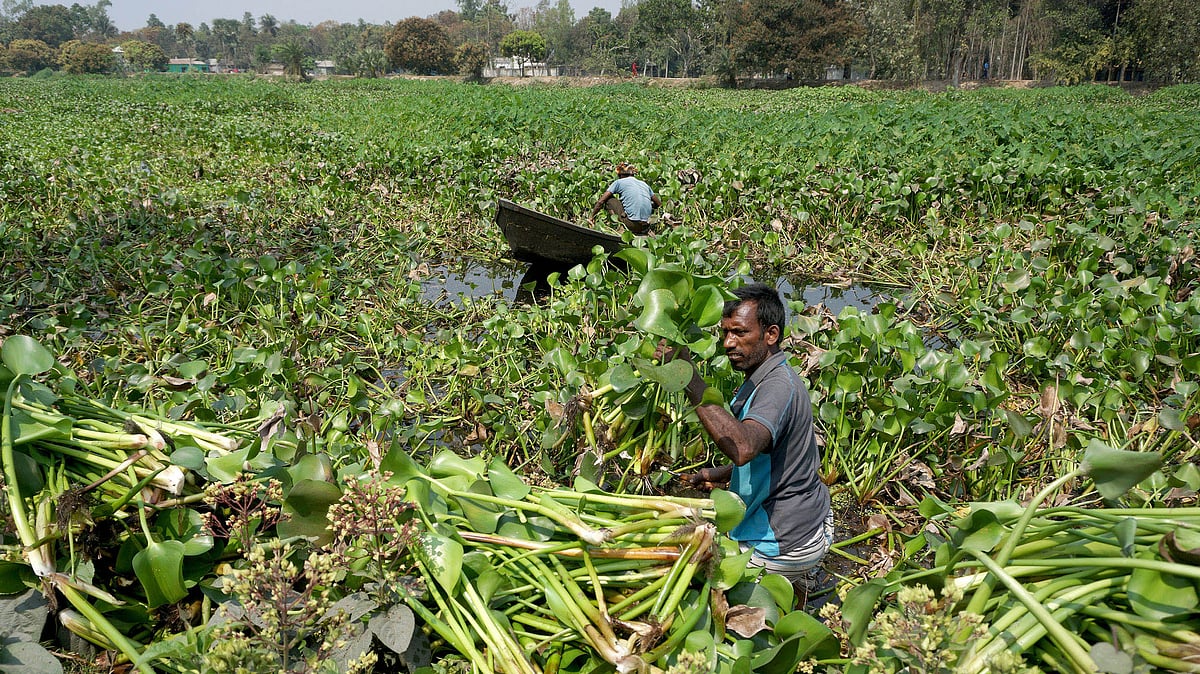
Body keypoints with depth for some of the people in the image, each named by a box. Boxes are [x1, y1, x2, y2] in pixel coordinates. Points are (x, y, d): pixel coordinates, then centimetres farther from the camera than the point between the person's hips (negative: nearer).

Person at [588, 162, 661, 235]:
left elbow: (601, 202, 6)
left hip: (632, 225, -5)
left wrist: (591, 217, 18)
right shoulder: (644, 184, 20)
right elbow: (659, 204, 23)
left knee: (609, 199, 12)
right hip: (646, 226, 6)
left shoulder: (619, 182, 8)